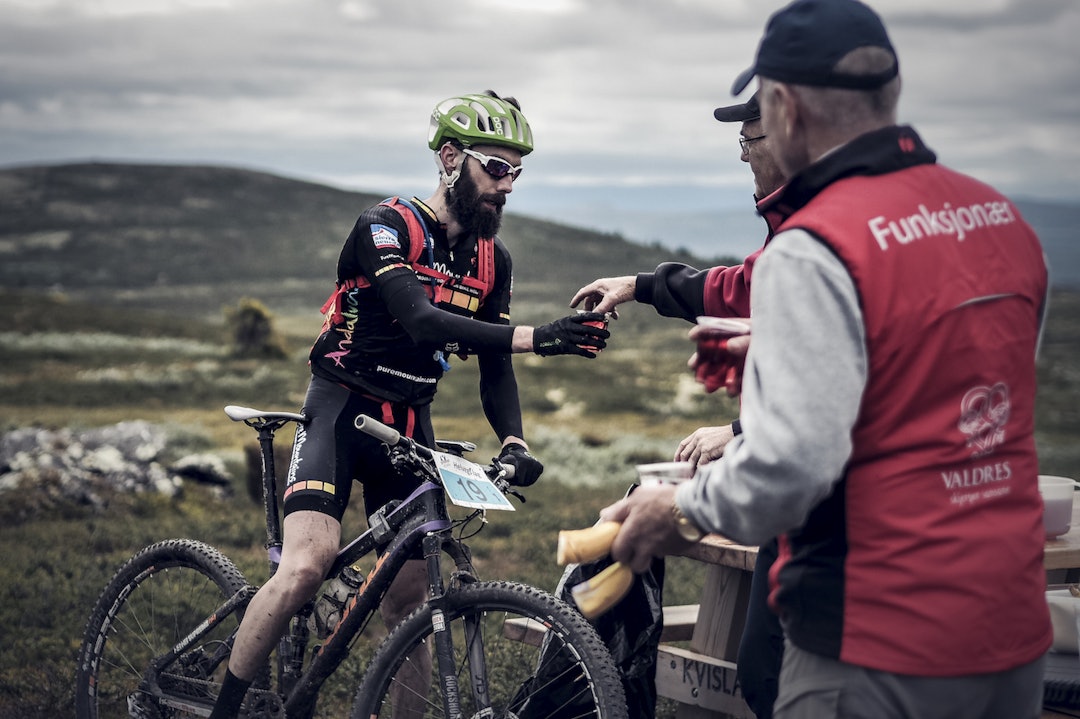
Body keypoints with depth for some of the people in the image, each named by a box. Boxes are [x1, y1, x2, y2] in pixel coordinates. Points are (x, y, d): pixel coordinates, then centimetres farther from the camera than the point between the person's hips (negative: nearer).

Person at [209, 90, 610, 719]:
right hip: (342, 412, -6)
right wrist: (537, 338, -40)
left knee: (409, 597, 5)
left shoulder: (494, 261, 5)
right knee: (308, 565, -23)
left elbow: (495, 368, 5)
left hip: (409, 428, 6)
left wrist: (514, 442, -15)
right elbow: (422, 322, -30)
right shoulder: (387, 227, -15)